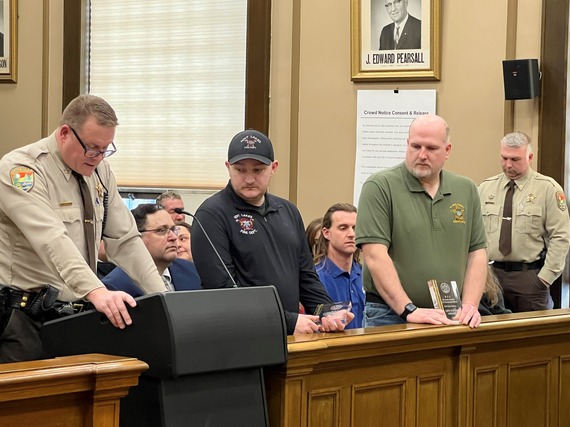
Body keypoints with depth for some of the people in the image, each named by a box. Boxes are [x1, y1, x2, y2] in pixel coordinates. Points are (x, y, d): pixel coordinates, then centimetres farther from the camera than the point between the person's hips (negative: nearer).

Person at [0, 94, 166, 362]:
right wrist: (97, 292, -42)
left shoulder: (98, 170, 8)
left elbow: (125, 240, 10)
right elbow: (52, 240, -29)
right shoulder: (22, 170, -15)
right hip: (27, 317, -6)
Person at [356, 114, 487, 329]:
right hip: (390, 315, -4)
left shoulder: (466, 190, 10)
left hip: (449, 318, 4)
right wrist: (409, 310, -19)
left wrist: (469, 306, -4)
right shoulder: (379, 187, -5)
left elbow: (476, 252, 10)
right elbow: (375, 255, -13)